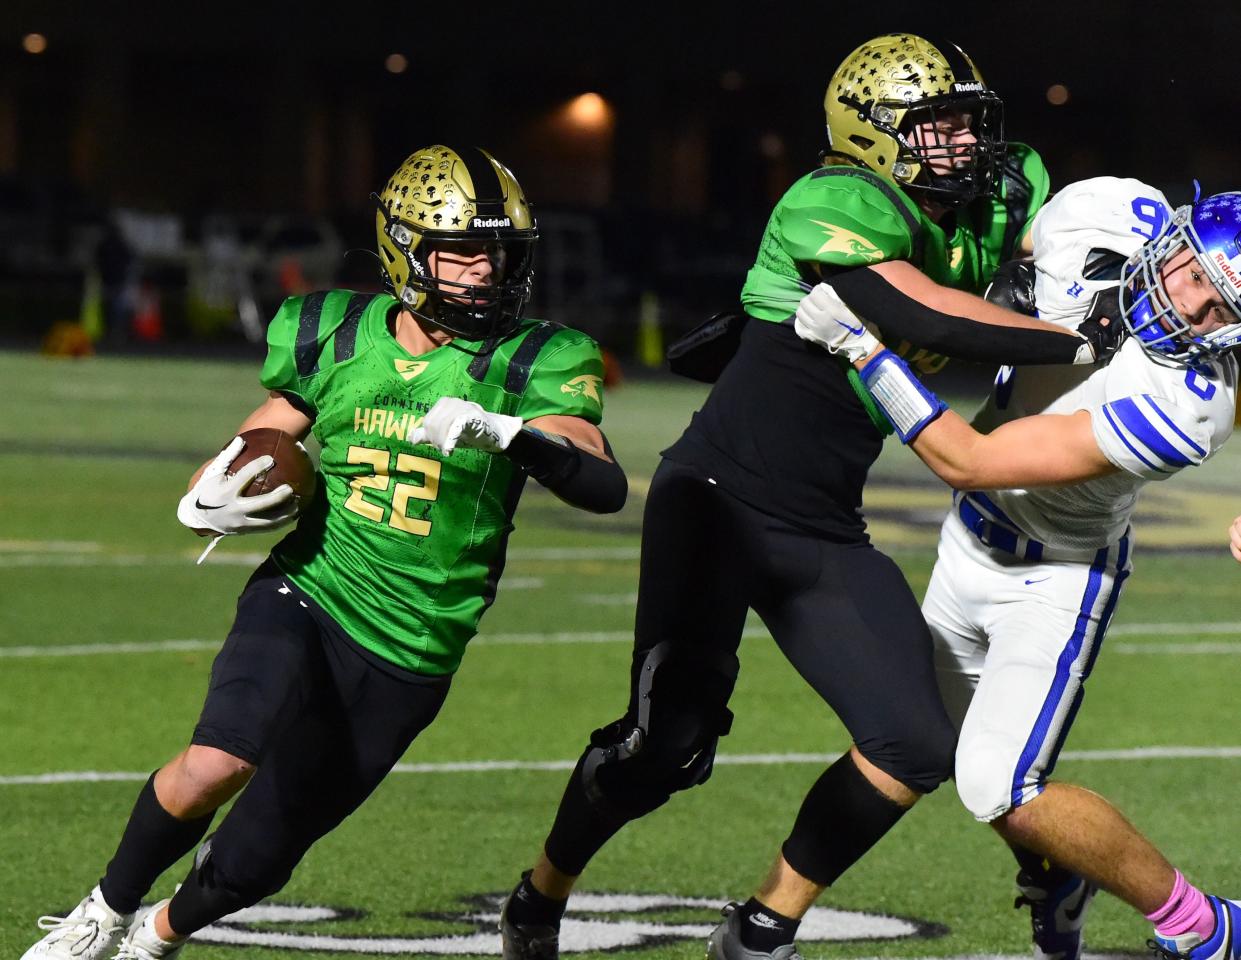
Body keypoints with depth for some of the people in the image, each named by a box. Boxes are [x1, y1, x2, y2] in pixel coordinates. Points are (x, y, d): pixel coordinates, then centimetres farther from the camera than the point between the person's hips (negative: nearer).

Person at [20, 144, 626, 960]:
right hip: (306, 599, 0)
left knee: (253, 865, 7)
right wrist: (207, 505, -9)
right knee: (218, 765, -29)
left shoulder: (530, 365, -5)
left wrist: (505, 434, -38)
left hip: (408, 658, 0)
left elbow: (605, 487, -20)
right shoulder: (337, 337, 2)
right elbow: (244, 457, 15)